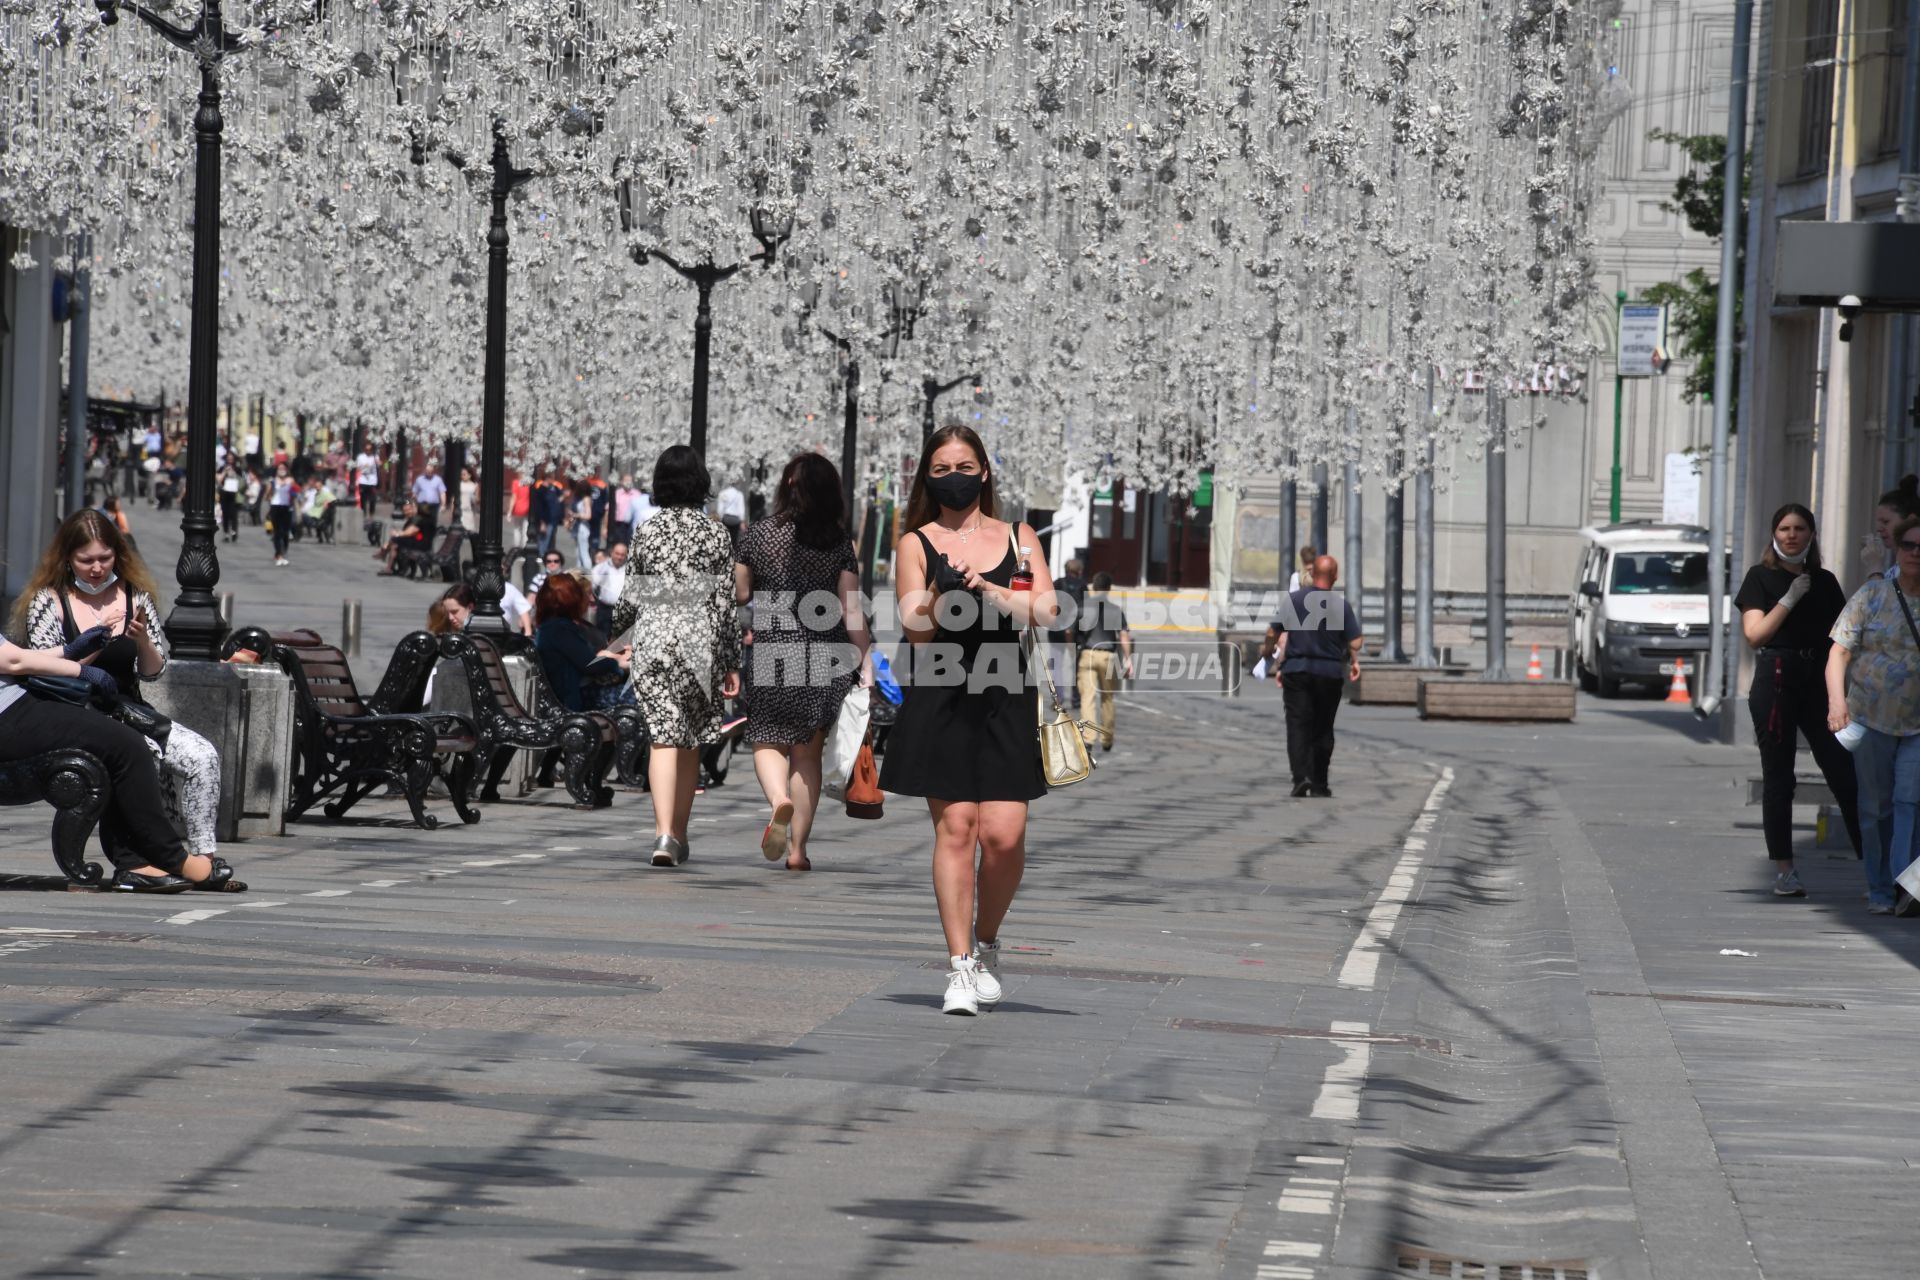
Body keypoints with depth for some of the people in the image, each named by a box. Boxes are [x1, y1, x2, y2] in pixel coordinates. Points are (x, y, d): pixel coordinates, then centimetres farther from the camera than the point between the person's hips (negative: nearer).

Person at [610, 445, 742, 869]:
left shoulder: (646, 532, 2)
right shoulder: (716, 535, -1)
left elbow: (630, 598, 5)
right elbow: (724, 603, -1)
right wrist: (732, 664, 3)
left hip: (653, 639, 0)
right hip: (700, 641, 0)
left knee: (663, 739, -4)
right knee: (690, 742, 13)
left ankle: (664, 833, -22)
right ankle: (678, 835, 22)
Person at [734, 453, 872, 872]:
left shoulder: (759, 536, -3)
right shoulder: (840, 544, -1)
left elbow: (739, 594, 1)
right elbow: (851, 611, -4)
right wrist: (865, 665, 0)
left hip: (773, 654, -2)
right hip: (826, 659, 2)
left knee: (769, 743, 7)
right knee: (808, 752, 10)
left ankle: (779, 800, -26)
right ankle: (798, 848, 10)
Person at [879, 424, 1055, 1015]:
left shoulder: (1017, 538, 13)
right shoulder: (916, 544, 8)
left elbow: (1046, 610, 1)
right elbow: (915, 629, 0)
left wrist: (990, 593, -14)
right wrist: (938, 596, -20)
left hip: (1004, 697, 1)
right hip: (940, 697, -1)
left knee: (1004, 834, -8)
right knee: (954, 827, -8)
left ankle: (986, 944, 17)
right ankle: (960, 967, -3)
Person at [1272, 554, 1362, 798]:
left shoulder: (1292, 600, -2)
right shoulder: (1341, 605, -5)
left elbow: (1281, 636, -2)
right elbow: (1354, 642, -4)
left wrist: (1281, 667, 7)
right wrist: (1354, 662, 17)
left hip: (1296, 670, 0)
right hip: (1330, 672, 0)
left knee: (1298, 726, -2)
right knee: (1322, 730, 11)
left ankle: (1301, 776, -21)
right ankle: (1319, 784, 16)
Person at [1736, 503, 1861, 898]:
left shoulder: (1825, 582, 13)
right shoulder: (1761, 577, 3)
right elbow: (1754, 633, -6)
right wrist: (1790, 598, -11)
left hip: (1818, 683, 2)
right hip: (1775, 680, -2)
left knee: (1844, 773, -7)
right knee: (1778, 778, 2)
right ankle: (1784, 870, 6)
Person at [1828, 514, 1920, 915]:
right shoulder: (1872, 596, 1)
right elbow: (1840, 652, -1)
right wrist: (1837, 698, -16)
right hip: (1872, 717, 0)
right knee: (1876, 806, 5)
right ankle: (1879, 891, 13)